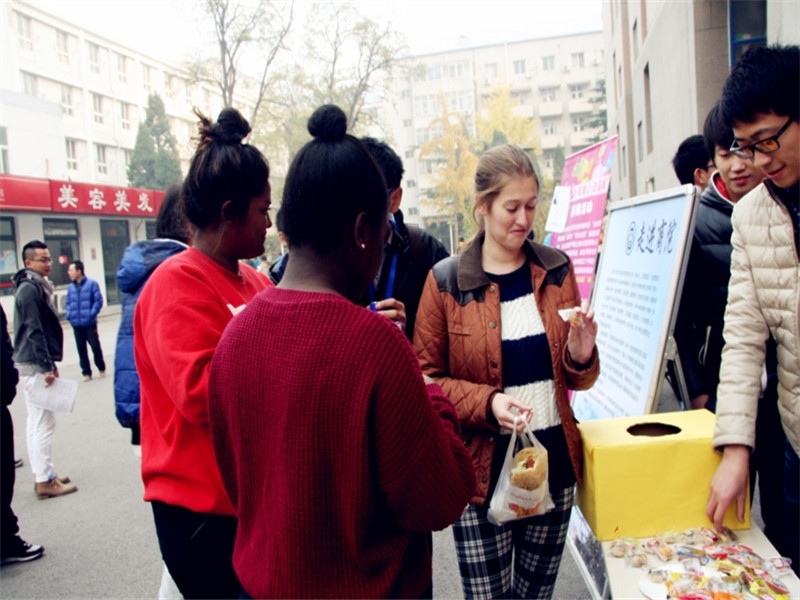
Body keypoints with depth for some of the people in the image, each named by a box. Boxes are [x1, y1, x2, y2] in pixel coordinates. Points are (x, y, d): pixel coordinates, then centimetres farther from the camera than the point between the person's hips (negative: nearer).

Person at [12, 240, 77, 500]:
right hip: (34, 365, -10)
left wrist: (50, 364, 20)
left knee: (36, 423, 14)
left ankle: (43, 475, 23)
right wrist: (47, 367, -21)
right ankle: (45, 481, 0)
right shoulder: (29, 289, -15)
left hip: (32, 364, 10)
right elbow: (34, 332, -21)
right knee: (43, 424, -5)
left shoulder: (35, 287, 16)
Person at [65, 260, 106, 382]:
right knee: (81, 349, 7)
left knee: (95, 346, 0)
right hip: (76, 325, 4)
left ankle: (101, 368, 20)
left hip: (89, 323, -4)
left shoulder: (92, 284, -5)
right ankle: (86, 372, 17)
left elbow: (98, 301, -6)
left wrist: (92, 314, -15)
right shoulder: (70, 287, 8)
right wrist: (69, 315, 0)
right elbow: (68, 303, 16)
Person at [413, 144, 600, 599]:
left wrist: (580, 356, -10)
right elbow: (426, 380, -3)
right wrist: (487, 402, -19)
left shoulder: (557, 270, 5)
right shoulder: (446, 282, -6)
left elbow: (576, 381, 13)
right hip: (483, 465, -3)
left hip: (554, 459, 4)